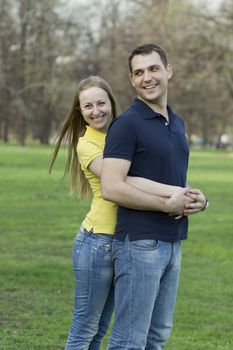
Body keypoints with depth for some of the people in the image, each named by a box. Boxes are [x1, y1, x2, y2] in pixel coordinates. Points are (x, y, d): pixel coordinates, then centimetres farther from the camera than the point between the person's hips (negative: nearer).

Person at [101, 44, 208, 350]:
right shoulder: (127, 124, -12)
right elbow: (112, 188, -21)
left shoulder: (177, 122, 14)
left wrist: (198, 199, 1)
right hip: (139, 243, -8)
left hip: (172, 242, 8)